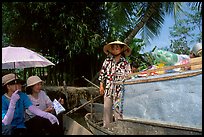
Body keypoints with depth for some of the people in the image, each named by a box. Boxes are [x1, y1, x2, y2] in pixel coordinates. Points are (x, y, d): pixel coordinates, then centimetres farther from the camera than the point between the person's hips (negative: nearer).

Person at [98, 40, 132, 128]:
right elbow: (102, 73, 10)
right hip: (108, 90, 3)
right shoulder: (107, 60, 8)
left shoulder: (125, 63, 1)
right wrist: (101, 86, 7)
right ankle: (106, 128, 19)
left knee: (118, 110, -3)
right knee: (106, 109, 7)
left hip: (119, 91, -3)